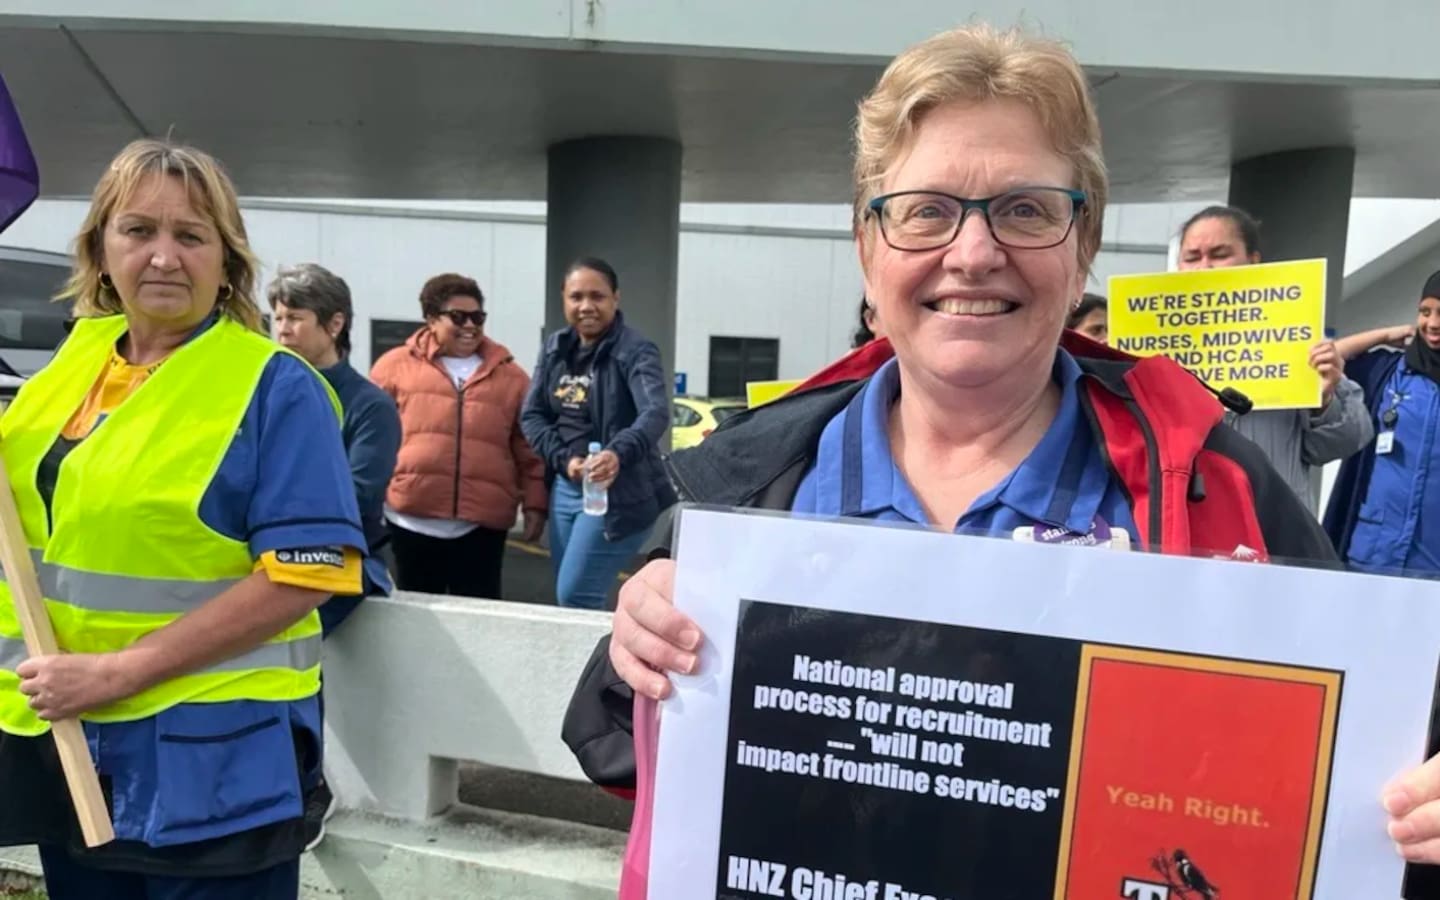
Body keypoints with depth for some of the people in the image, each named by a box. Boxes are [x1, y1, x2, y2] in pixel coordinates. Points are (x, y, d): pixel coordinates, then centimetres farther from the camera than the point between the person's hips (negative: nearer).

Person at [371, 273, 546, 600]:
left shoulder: (511, 376, 9)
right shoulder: (396, 365, 6)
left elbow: (529, 450, 8)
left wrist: (534, 505, 3)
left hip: (483, 523, 0)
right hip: (413, 520, 0)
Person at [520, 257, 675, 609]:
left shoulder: (635, 351, -14)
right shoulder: (554, 349, 6)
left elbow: (656, 413, -30)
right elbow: (532, 413, 5)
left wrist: (619, 453, -49)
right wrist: (564, 458, -13)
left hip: (618, 493, -7)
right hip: (564, 488, 7)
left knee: (575, 598, -7)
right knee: (567, 598, 15)